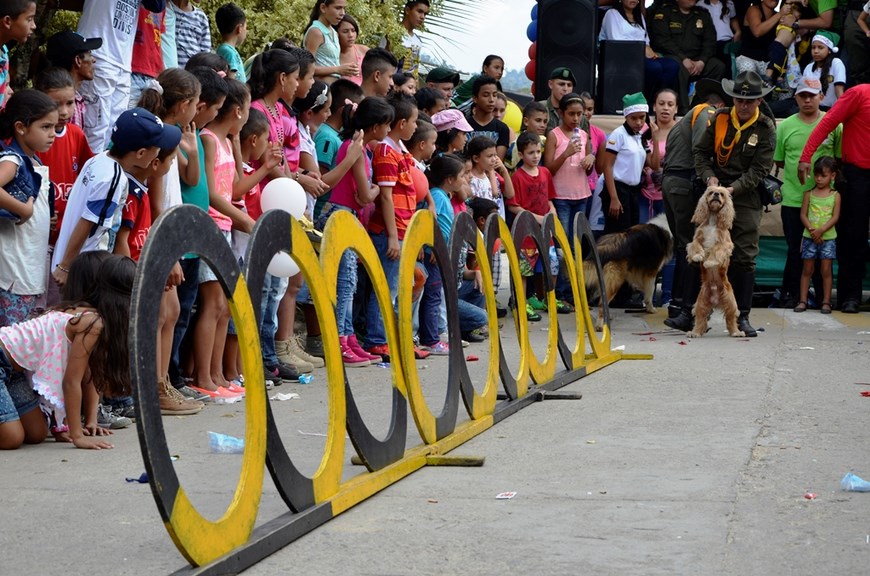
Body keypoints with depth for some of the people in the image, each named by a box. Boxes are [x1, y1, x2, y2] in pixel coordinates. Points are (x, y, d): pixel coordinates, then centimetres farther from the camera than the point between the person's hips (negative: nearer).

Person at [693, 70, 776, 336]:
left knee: (744, 258, -1)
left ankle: (742, 316, 4)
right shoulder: (719, 119, 2)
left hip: (746, 197, -1)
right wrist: (709, 177, -9)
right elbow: (700, 151, 8)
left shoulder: (766, 129, -3)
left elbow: (760, 169, -7)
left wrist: (733, 189, -18)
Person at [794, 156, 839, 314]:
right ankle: (802, 301, 6)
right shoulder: (809, 193, 5)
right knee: (807, 270, 4)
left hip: (828, 238, -1)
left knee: (826, 270, 0)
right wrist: (811, 230, -15)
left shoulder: (835, 195, 2)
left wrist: (821, 230, -17)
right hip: (809, 237, 1)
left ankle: (826, 302, 4)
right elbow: (803, 214, 0)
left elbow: (835, 217, -6)